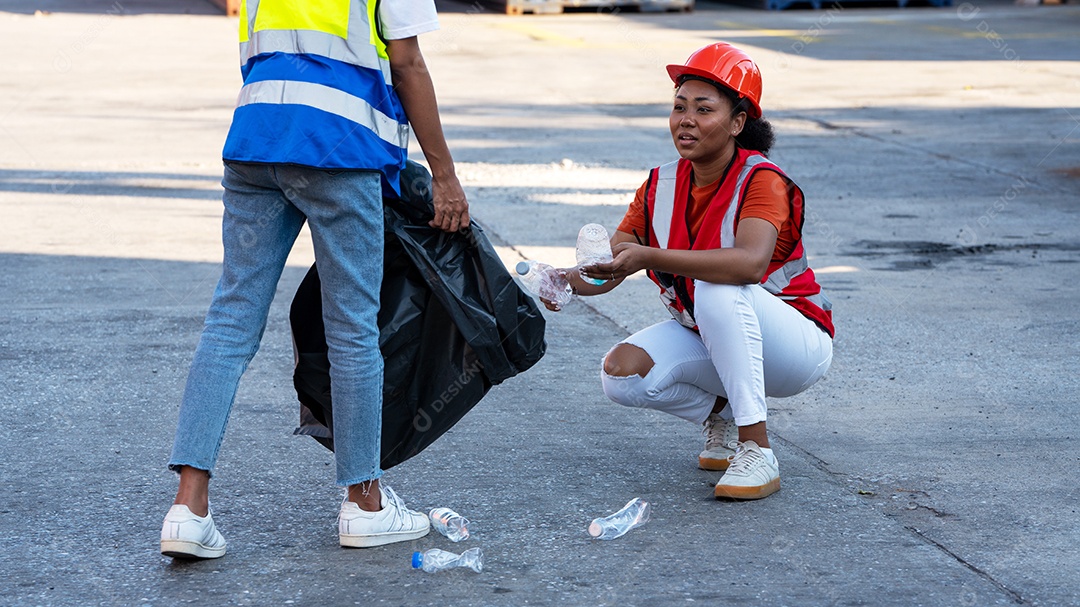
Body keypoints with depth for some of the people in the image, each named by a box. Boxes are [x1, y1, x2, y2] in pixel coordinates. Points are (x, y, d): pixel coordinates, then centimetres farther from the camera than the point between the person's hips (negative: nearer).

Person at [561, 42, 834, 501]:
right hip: (705, 339, 6)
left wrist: (648, 257, -50)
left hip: (797, 345, -6)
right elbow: (609, 266, -8)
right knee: (622, 372, -20)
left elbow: (749, 263, -43)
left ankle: (757, 453, -29)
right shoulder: (661, 187, -4)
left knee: (717, 289, -36)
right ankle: (721, 415, 8)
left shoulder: (761, 181, -23)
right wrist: (570, 280, -31)